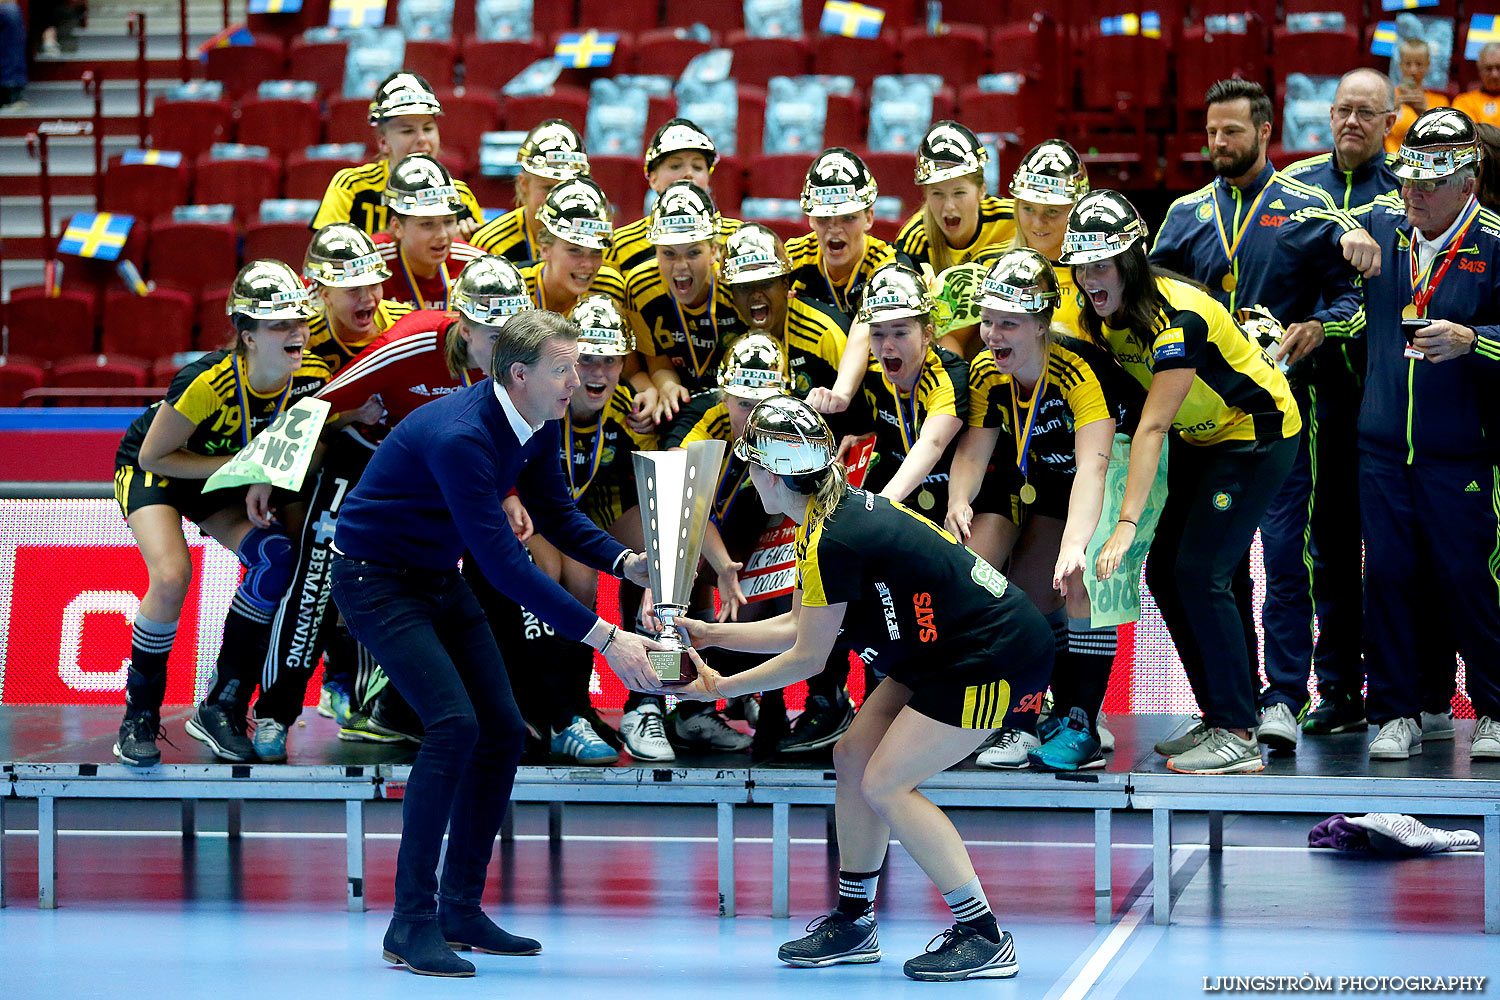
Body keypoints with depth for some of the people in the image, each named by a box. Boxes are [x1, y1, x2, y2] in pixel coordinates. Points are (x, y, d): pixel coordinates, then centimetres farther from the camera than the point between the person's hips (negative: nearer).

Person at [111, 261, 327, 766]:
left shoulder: (312, 377, -21)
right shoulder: (208, 382, -35)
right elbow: (154, 456, -24)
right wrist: (238, 465, -29)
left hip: (224, 472, 5)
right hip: (152, 470, -5)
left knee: (277, 557, -20)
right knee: (172, 576, -28)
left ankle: (221, 709, -8)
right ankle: (139, 717, -8)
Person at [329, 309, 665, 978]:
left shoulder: (538, 424, -4)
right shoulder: (460, 436, -33)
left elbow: (555, 514, 9)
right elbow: (504, 564, -34)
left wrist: (625, 562, -11)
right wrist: (604, 639, -35)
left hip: (440, 581, 9)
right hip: (375, 580, -9)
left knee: (503, 733, 4)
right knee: (454, 725, -23)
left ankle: (460, 910, 14)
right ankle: (410, 925, -20)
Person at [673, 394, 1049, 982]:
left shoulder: (834, 544, -23)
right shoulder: (837, 513, 7)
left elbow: (807, 659, -14)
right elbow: (797, 627, 16)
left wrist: (723, 688, -3)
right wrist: (709, 634, 19)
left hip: (997, 657, -10)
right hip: (941, 654, 10)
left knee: (885, 784, -12)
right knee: (854, 756, 9)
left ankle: (984, 938, -9)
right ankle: (853, 923, 20)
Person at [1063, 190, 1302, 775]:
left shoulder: (1179, 316, -31)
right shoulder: (1101, 316, -6)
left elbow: (1153, 426, -36)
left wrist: (1126, 523, -41)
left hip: (1257, 435, -9)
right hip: (1199, 438, 9)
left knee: (1200, 573, -17)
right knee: (1163, 573, 5)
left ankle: (1238, 736, -13)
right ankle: (1217, 719, 14)